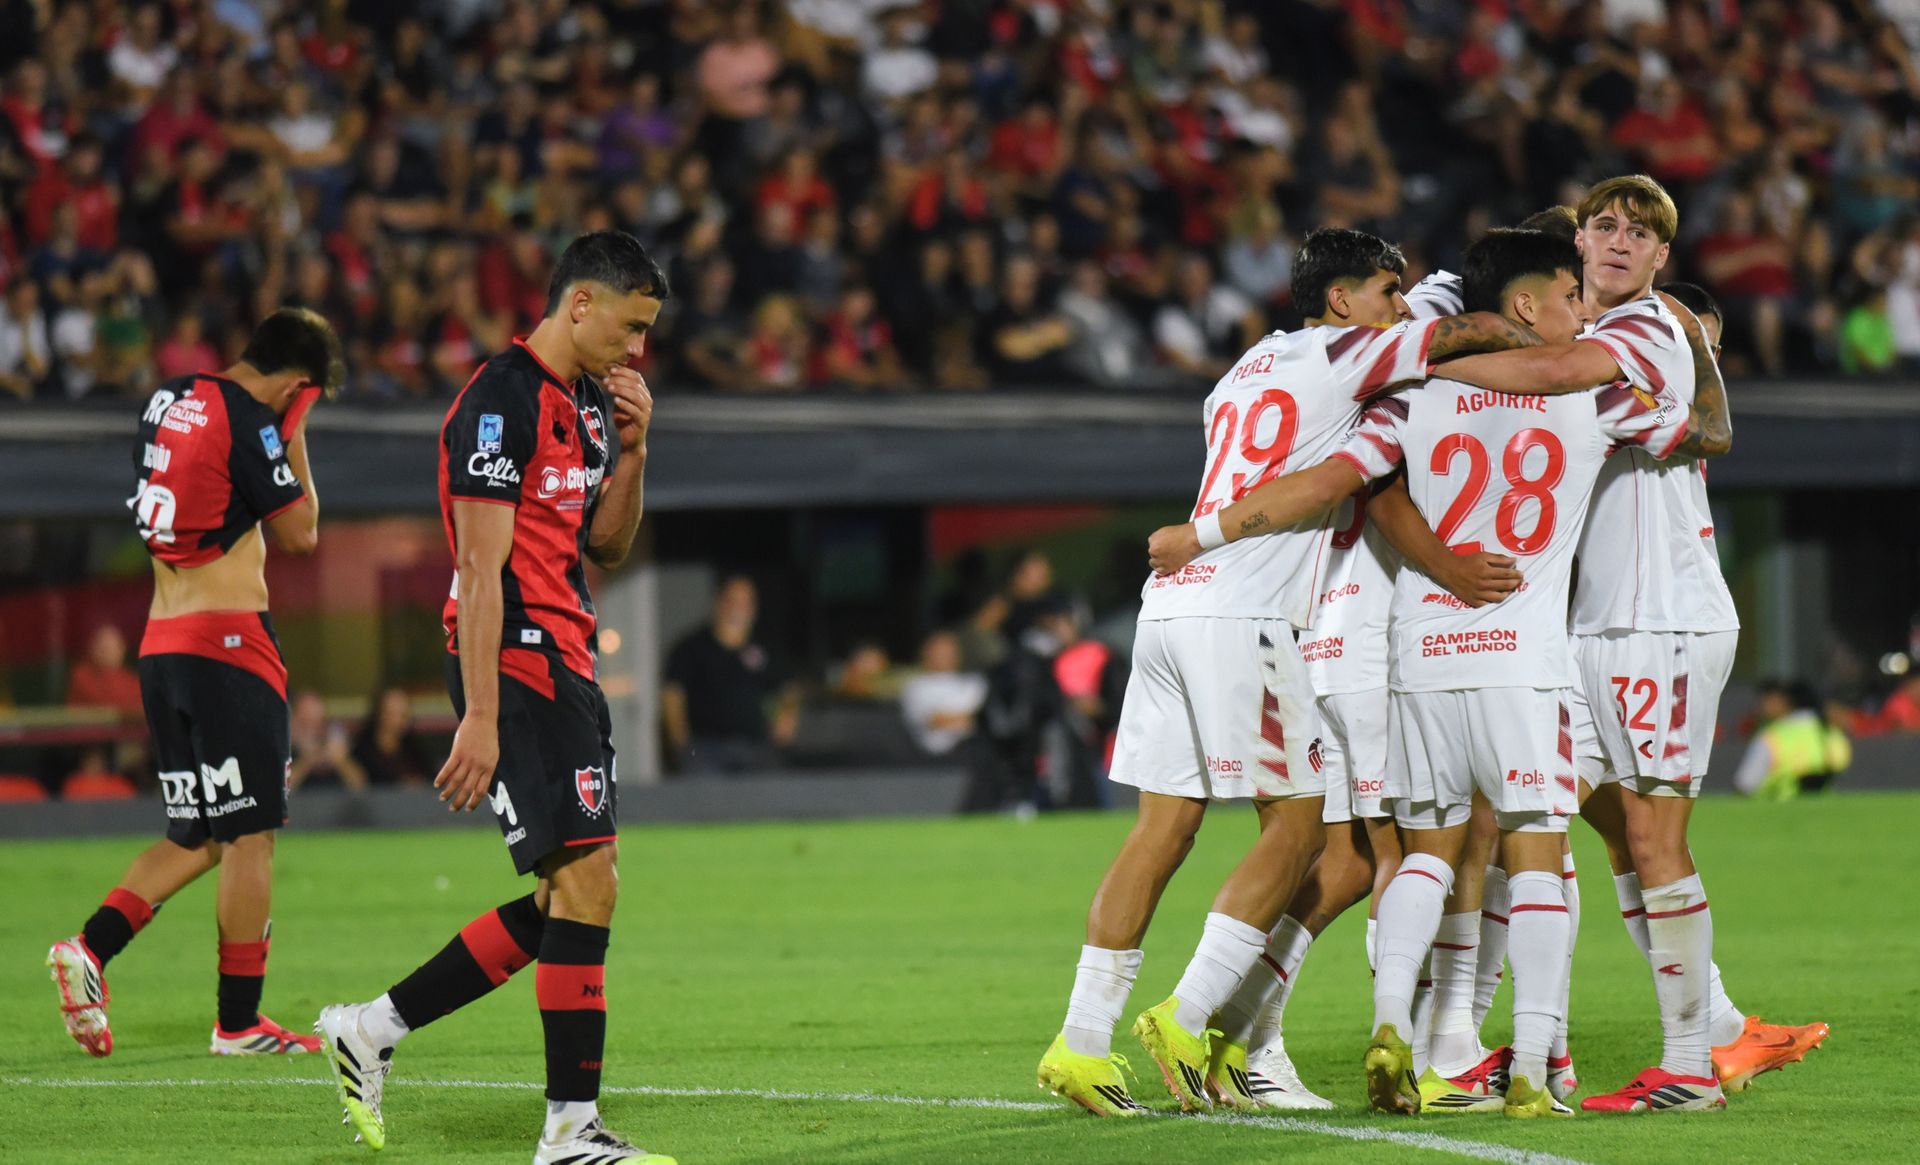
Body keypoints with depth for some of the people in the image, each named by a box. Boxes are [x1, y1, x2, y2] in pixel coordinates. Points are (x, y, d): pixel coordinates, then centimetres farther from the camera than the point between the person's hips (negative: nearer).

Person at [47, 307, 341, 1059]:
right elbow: (299, 533, -5)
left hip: (159, 644, 8)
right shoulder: (251, 423, -13)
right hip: (226, 638, -8)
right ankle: (239, 1022, 0)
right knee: (249, 832, -2)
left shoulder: (168, 400, 11)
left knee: (198, 835, 13)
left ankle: (91, 947, -4)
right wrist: (294, 438, 3)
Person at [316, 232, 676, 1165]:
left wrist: (631, 451, 6)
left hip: (566, 665, 10)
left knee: (567, 901, 9)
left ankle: (373, 1029, 19)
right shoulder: (501, 403, -14)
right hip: (515, 665, -10)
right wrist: (480, 719, -22)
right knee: (586, 879, -13)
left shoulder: (589, 402, 15)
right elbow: (481, 570, -18)